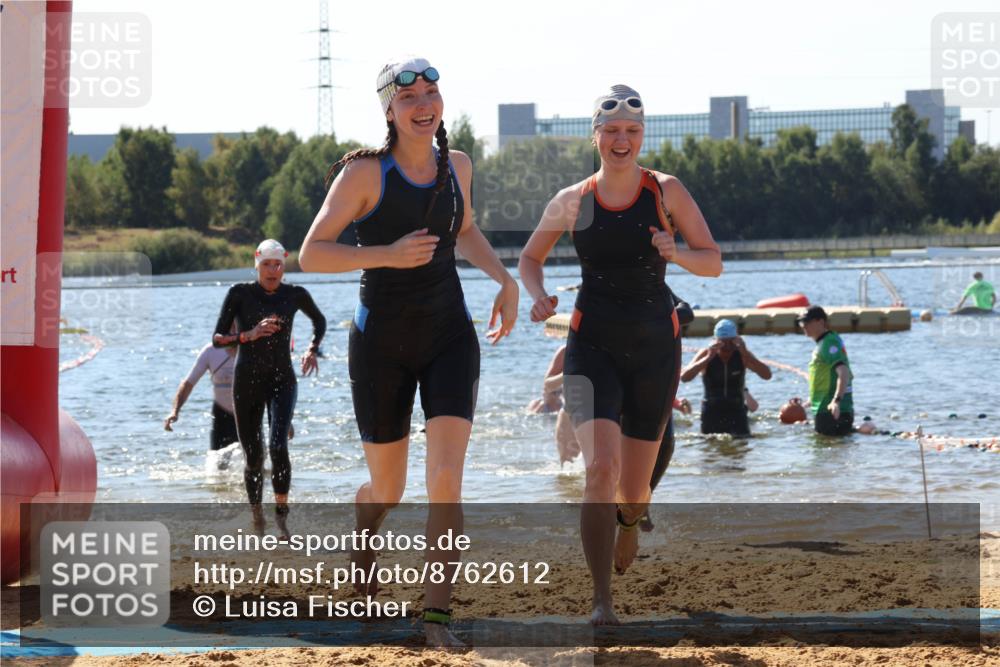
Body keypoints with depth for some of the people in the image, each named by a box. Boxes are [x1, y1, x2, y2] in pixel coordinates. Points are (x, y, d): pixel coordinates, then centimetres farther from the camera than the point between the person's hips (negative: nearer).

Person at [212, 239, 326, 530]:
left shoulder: (295, 295, 2)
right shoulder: (240, 293, -4)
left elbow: (319, 321, 23)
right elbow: (217, 339, -7)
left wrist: (312, 349, 7)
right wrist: (248, 335, -22)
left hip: (282, 379, 0)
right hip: (247, 382, 0)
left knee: (278, 446, -22)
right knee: (253, 458, 4)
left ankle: (281, 515, -12)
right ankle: (257, 520, 22)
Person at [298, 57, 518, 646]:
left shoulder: (456, 165, 5)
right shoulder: (366, 172, -11)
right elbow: (311, 255, -13)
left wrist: (505, 280, 10)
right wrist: (388, 255, -25)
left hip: (450, 336, 3)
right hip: (383, 343, -3)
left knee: (446, 480, -15)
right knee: (389, 492, 10)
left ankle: (438, 613, -11)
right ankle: (364, 538, 46)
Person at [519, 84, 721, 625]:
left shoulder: (667, 192, -2)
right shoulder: (572, 202, 1)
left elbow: (713, 263, 0)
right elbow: (530, 258, 16)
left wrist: (676, 253, -20)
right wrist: (538, 296, -5)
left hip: (654, 347, 1)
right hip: (592, 346, -1)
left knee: (632, 487, 10)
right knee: (600, 468, -22)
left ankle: (630, 520, 50)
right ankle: (602, 600, -17)